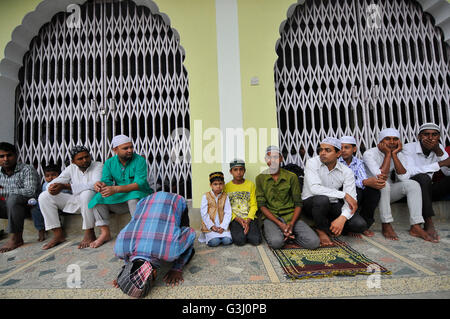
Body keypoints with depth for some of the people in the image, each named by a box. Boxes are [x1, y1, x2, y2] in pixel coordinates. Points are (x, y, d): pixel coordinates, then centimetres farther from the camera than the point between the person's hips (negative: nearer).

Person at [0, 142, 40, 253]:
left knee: (13, 198, -34)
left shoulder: (27, 170, -11)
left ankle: (16, 238, -24)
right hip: (10, 207, 7)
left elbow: (30, 191, -25)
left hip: (27, 205, -6)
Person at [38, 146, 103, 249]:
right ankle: (58, 234, -3)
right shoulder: (71, 168, 7)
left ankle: (89, 233, -25)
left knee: (87, 193, -39)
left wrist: (65, 186, -33)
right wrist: (52, 187, -25)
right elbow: (57, 181, 2)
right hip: (76, 201, 7)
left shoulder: (98, 166, -12)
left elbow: (95, 184, -29)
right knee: (44, 196, -2)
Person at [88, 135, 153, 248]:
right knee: (98, 197, -14)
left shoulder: (139, 160, -13)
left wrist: (115, 189, -37)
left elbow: (140, 183, -24)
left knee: (133, 195, -35)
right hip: (119, 199, 5)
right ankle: (105, 233, -8)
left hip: (140, 196, -4)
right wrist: (100, 184, -31)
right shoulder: (109, 163, 3)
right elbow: (106, 181, -4)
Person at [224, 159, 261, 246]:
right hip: (234, 219, -1)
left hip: (249, 217, 1)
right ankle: (237, 232, 6)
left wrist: (248, 220, -13)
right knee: (239, 240, -25)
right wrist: (237, 219, -14)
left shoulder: (251, 185, 5)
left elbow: (254, 205, 2)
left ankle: (245, 232, 7)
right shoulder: (227, 187, 2)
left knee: (256, 240, -21)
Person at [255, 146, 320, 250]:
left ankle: (289, 233, 4)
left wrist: (291, 223, -15)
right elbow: (261, 205, -3)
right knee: (276, 241, -32)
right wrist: (279, 224, -15)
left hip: (290, 216, 2)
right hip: (270, 216, -2)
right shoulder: (260, 178, 2)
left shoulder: (292, 177, 4)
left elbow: (298, 203, 2)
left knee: (313, 242, -20)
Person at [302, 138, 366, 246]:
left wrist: (342, 218, -34)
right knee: (322, 199, -37)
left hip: (333, 205, 3)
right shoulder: (312, 162, -16)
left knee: (360, 225, -18)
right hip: (311, 203, -3)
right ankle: (321, 230, -9)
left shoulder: (347, 171, -8)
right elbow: (314, 188, -30)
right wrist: (344, 195, -28)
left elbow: (351, 200, -15)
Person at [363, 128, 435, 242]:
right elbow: (380, 176, -30)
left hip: (388, 192, 5)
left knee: (413, 184, -17)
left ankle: (415, 227, -18)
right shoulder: (369, 154, -17)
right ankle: (386, 226, -23)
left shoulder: (399, 154, -1)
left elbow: (404, 178, -17)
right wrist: (388, 154, -23)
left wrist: (394, 154, -19)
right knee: (383, 184, -34)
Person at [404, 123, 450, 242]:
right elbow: (410, 172, -30)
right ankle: (428, 224, -34)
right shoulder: (409, 148, -14)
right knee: (423, 177, -35)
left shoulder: (439, 148, 3)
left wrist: (439, 152, -20)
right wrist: (440, 164, -25)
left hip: (427, 189, 6)